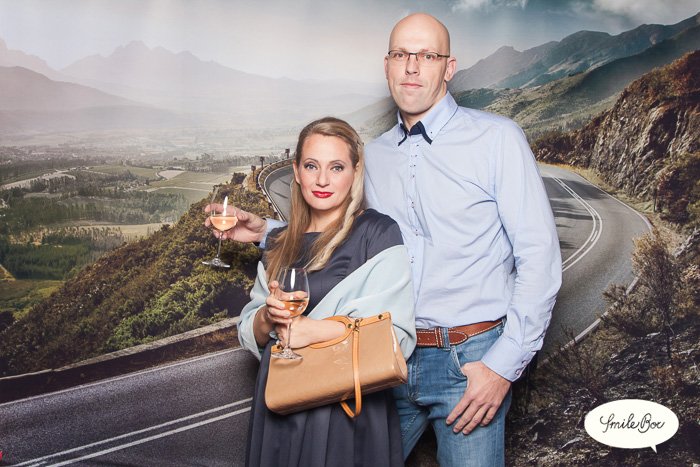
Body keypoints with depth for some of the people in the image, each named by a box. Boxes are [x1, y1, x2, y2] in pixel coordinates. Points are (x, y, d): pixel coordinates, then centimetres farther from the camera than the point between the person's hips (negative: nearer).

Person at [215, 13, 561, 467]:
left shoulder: (497, 138, -6)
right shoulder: (375, 155, 10)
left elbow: (539, 255, -8)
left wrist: (504, 364, -13)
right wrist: (268, 231, 12)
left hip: (470, 361, -4)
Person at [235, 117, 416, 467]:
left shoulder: (377, 234, -7)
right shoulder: (279, 244, 9)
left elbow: (396, 337, -14)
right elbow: (248, 334, 11)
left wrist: (314, 329, -23)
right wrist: (268, 317, -11)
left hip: (347, 411, -5)